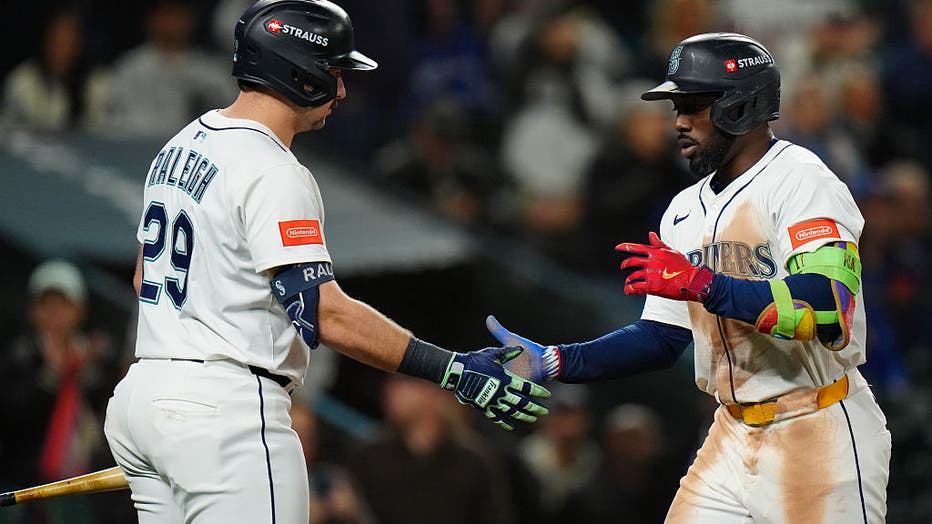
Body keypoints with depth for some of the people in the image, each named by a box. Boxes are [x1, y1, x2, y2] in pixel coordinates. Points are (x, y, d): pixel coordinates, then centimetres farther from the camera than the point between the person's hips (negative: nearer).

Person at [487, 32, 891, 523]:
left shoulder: (800, 180, -11)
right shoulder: (686, 210, 14)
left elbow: (829, 307, -25)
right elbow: (661, 338, 17)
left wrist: (704, 285, -29)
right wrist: (551, 363, 5)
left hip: (820, 433, -7)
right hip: (734, 436, 7)